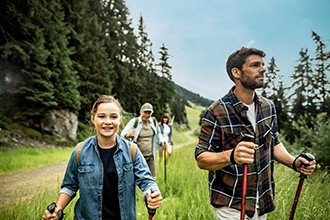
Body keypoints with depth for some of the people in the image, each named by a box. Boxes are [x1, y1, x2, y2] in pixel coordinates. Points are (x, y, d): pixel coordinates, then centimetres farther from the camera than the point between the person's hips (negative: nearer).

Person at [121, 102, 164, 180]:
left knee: (153, 178, 8)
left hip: (150, 156, 5)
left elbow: (158, 133, 23)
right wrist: (129, 134, -36)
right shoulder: (134, 121, -10)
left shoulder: (153, 121, 4)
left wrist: (161, 141, 8)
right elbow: (123, 134, -15)